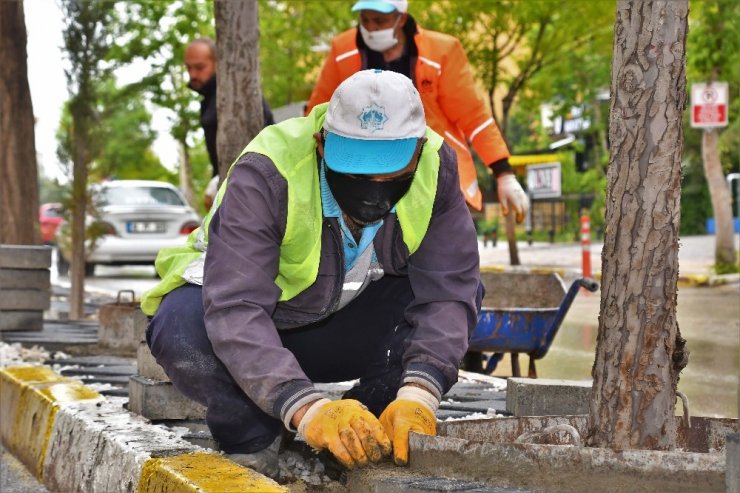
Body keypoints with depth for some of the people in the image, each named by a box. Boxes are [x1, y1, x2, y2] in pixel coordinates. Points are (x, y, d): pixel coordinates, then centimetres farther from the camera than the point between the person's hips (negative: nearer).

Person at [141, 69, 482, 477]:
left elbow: (450, 287, -26)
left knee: (463, 289, -20)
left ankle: (359, 434, -8)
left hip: (340, 328, 3)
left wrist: (417, 395, -42)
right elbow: (234, 310, -42)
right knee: (182, 329, -37)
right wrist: (308, 409, -54)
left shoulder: (435, 166, -21)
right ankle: (253, 441, -8)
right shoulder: (266, 174, -33)